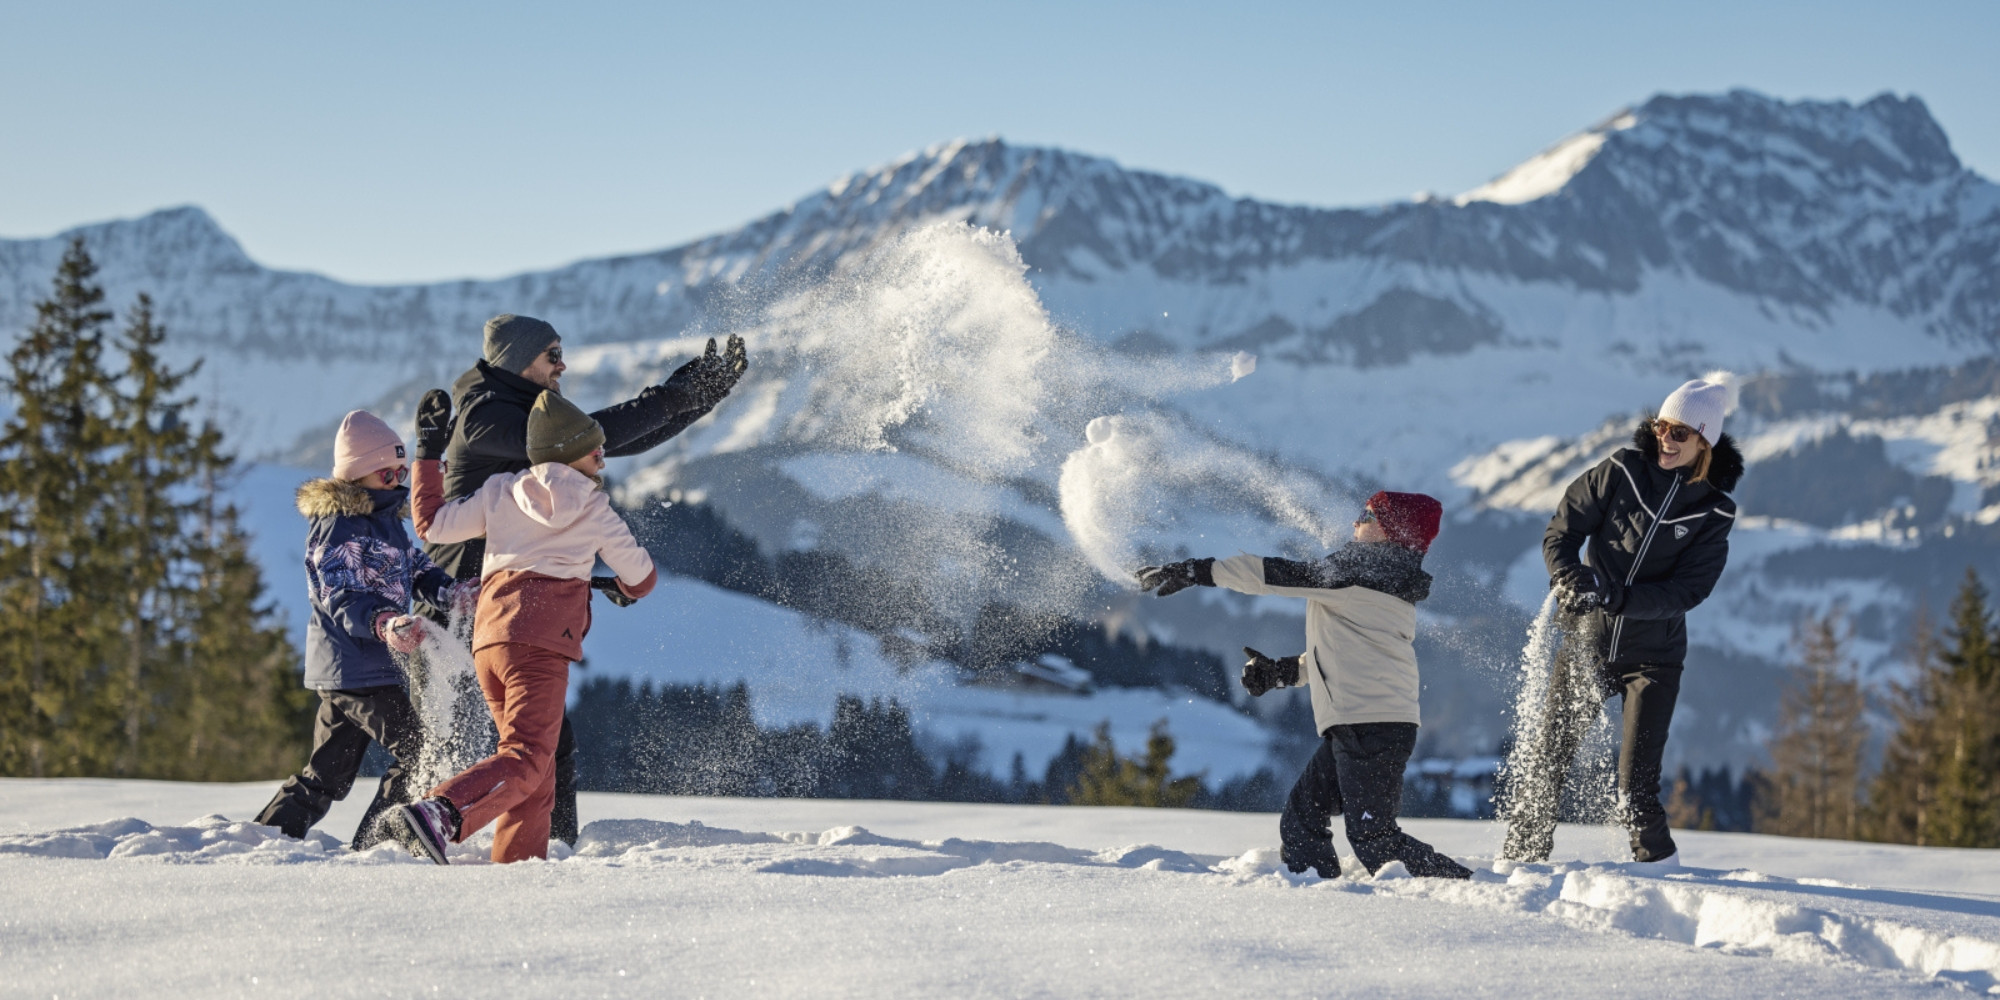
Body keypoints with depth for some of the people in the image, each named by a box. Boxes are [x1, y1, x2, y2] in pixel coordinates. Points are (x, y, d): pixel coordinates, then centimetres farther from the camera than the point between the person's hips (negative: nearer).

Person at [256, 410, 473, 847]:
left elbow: (413, 570, 21)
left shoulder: (387, 519, 17)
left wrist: (451, 591, 1)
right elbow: (339, 597, -24)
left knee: (326, 773, 14)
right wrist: (383, 623, -42)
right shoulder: (339, 526, -14)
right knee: (414, 751, -12)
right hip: (354, 664, -10)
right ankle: (374, 846, -11)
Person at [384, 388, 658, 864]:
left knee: (537, 769, 16)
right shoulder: (593, 508, 9)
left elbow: (433, 525, 17)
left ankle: (515, 862, 10)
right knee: (527, 758, -15)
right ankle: (438, 814, -38)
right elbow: (641, 577, 18)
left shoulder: (500, 491, 15)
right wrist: (626, 587, 43)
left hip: (488, 635, 6)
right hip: (542, 639, -6)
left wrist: (427, 454, 27)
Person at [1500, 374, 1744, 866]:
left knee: (1637, 787, -7)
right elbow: (1561, 533, -1)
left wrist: (1621, 598, -26)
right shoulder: (1623, 471, -3)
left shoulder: (1713, 512, -4)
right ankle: (1522, 860, 15)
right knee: (1546, 759, 3)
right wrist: (1571, 579, -21)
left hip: (1652, 657, -1)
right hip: (1585, 642, 1)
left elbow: (1687, 590, -12)